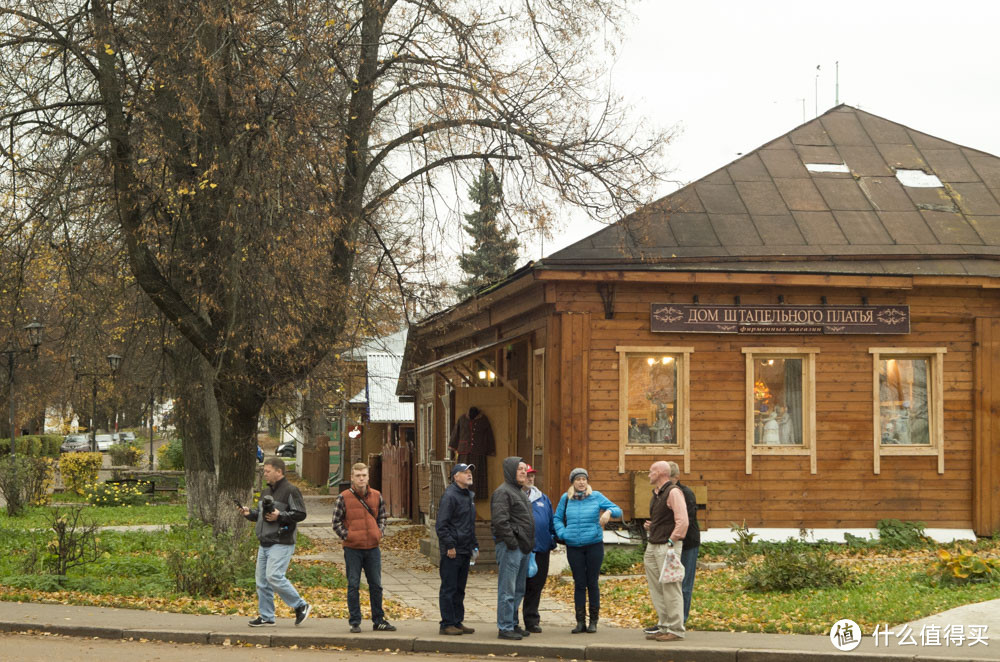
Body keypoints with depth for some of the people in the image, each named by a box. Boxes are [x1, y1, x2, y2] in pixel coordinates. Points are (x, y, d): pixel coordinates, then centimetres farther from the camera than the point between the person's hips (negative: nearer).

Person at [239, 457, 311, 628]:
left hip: (281, 543, -9)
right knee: (262, 580, 7)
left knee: (274, 577, -18)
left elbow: (300, 514, -14)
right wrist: (249, 513, 7)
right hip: (264, 543, 9)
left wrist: (280, 516, -21)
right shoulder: (266, 492, 19)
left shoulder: (290, 491, -8)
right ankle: (265, 617, 15)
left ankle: (301, 606, -4)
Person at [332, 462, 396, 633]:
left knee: (376, 585, 9)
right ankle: (354, 622, 9)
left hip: (373, 548, 3)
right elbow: (336, 522, 0)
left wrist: (380, 533, 3)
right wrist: (346, 536, -9)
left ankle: (378, 621, 18)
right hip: (352, 548, -3)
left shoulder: (377, 496, 6)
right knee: (353, 585, 2)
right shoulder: (344, 497, -4)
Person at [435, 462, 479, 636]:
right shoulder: (450, 496, -12)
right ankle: (447, 624, 0)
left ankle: (458, 622, 19)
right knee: (449, 589, -3)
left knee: (459, 589, 13)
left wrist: (474, 545, 18)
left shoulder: (470, 496, 16)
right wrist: (450, 546, -19)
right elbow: (441, 525, -17)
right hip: (452, 552, -9)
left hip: (465, 551, 9)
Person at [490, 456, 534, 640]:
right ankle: (505, 628, -6)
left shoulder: (521, 492, 21)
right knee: (507, 589, -8)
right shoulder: (503, 492, -11)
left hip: (522, 548, 10)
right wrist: (511, 541, -21)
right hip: (510, 548, -10)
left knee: (518, 590, 15)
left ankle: (513, 624, 23)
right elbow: (500, 520, -20)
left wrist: (529, 543, 18)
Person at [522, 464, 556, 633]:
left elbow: (551, 522, 22)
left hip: (540, 550, 5)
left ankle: (532, 621, 17)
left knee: (536, 587, 9)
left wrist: (553, 540, 14)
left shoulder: (542, 498, 17)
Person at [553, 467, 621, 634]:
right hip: (574, 547, 1)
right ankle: (580, 622, 8)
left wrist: (608, 512, -21)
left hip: (594, 545, -1)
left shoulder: (596, 497, 1)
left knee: (592, 583, 2)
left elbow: (618, 510, 1)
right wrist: (562, 534, -1)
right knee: (579, 584, 3)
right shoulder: (566, 499, 5)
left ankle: (593, 621, 9)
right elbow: (557, 519, 15)